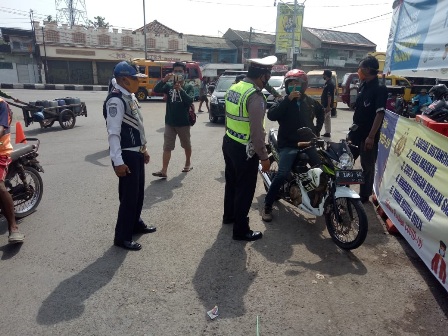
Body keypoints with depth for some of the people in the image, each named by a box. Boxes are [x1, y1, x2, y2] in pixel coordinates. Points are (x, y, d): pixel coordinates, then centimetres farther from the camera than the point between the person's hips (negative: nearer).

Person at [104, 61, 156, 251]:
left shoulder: (129, 97, 12)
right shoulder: (116, 100, -19)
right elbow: (113, 133, -24)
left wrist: (143, 149, 21)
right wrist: (118, 162, -26)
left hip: (137, 153, 10)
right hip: (127, 155, -10)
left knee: (138, 193, 20)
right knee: (128, 197, -1)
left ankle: (136, 224, 38)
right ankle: (122, 237, 13)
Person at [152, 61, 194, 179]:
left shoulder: (188, 87, -1)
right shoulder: (168, 85, 4)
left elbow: (190, 100, -18)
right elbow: (156, 90, -13)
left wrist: (181, 89, -29)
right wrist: (164, 79, -26)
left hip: (183, 122, -1)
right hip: (169, 122, 1)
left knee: (187, 145, 16)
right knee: (167, 147, -2)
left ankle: (188, 163, 37)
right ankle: (164, 171, -2)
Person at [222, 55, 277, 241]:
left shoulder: (234, 88, 5)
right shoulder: (255, 96, -22)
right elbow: (257, 131, -23)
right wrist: (264, 156, -15)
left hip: (228, 142, 9)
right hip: (244, 149, -9)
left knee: (231, 182, 24)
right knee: (245, 189, 4)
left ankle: (229, 215, 43)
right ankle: (241, 230, 18)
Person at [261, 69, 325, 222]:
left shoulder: (310, 102, 9)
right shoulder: (283, 101, -4)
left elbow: (321, 112, 31)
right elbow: (271, 115, -25)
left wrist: (317, 130, 19)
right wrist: (288, 99, -25)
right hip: (288, 144, -5)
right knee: (282, 174, -22)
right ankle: (267, 207, -9)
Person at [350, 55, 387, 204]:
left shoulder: (379, 89, -15)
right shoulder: (363, 86, 10)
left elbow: (380, 114, -21)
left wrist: (371, 136, -25)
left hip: (368, 136, -8)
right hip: (357, 132, 8)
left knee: (367, 166, 4)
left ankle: (364, 196, 17)